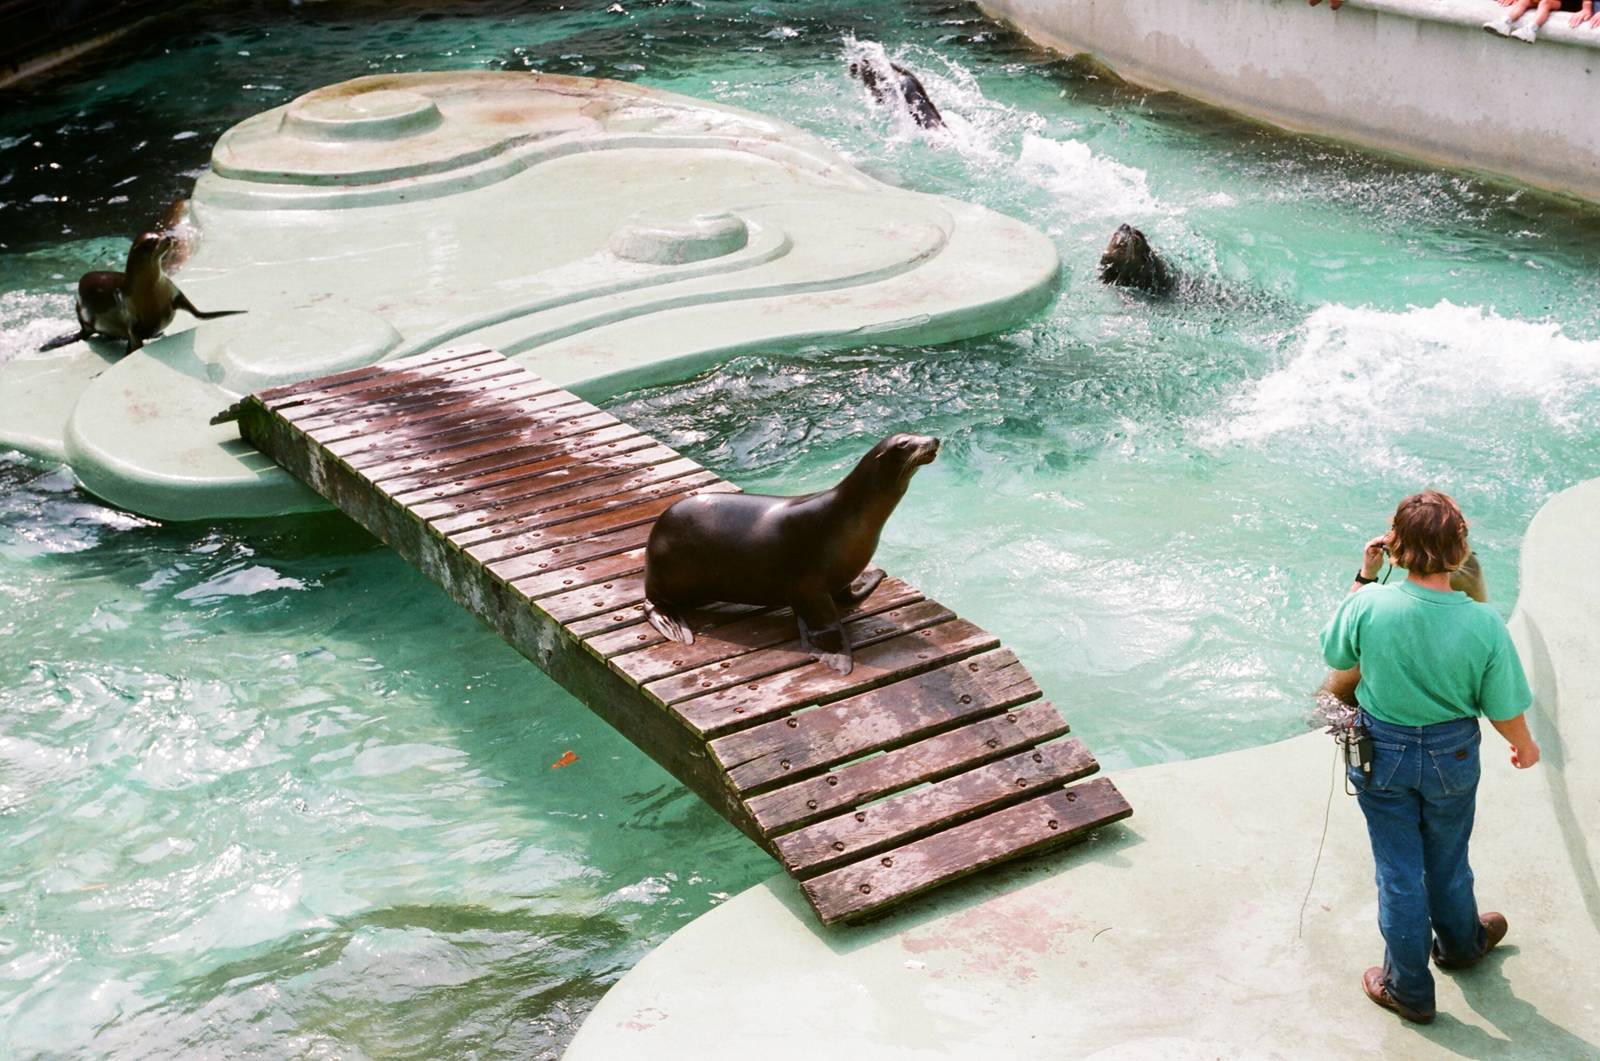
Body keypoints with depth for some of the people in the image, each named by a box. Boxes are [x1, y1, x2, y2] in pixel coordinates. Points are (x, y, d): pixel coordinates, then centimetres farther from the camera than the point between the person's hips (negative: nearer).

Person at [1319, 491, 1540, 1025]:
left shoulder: (1370, 604, -26)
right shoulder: (1483, 624, -24)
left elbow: (1335, 652, -3)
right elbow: (1504, 709, -11)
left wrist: (1364, 578, -1)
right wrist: (1524, 745, 11)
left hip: (1382, 752, -1)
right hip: (1452, 755, 1)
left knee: (1398, 872, 15)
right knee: (1447, 862, 26)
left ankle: (1408, 989, 31)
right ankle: (1459, 943, 54)